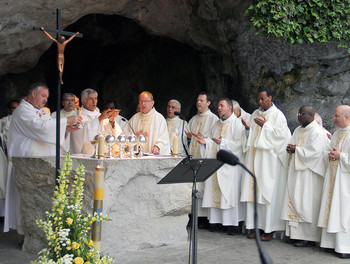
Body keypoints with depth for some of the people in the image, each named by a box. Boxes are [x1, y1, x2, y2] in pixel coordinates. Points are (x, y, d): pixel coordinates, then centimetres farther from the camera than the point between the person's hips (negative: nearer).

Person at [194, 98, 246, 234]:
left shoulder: (237, 123, -3)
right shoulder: (217, 124, 19)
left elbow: (238, 143, -12)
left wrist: (222, 142, -23)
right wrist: (205, 141, 1)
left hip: (230, 164, -7)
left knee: (230, 192, -7)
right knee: (215, 192, 4)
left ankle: (233, 223, -3)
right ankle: (216, 220, 10)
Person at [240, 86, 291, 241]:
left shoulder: (277, 115, -2)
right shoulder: (256, 114, 17)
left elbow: (280, 134, -11)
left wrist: (265, 126, -14)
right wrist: (249, 128, -2)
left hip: (269, 158, -6)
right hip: (254, 157, 6)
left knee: (268, 192, -5)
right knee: (253, 191, 3)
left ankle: (269, 229, 0)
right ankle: (255, 226, 10)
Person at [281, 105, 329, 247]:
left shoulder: (317, 132, -12)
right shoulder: (298, 130, 15)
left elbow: (315, 152, -20)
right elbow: (292, 144, 20)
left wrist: (296, 150, -12)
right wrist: (290, 149, -3)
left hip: (309, 173, -8)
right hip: (296, 171, 9)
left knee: (306, 204, -6)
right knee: (294, 201, 7)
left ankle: (308, 237, 1)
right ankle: (295, 233, 13)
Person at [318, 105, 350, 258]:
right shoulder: (336, 134, 16)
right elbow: (327, 151, 22)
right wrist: (329, 154, 1)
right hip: (333, 176, 8)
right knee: (331, 208, 9)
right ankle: (332, 242, 16)